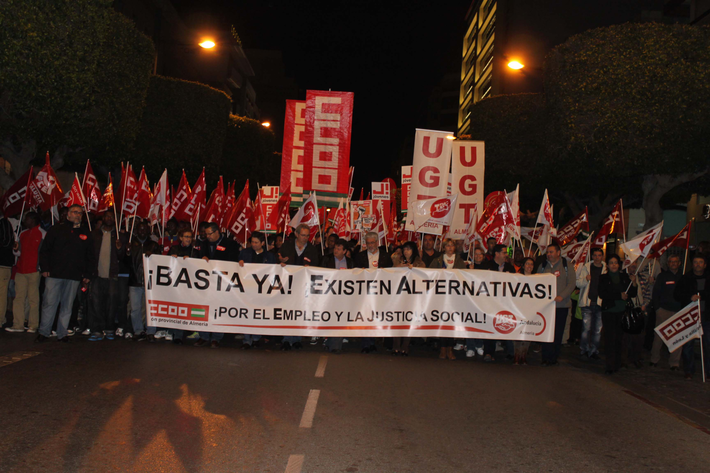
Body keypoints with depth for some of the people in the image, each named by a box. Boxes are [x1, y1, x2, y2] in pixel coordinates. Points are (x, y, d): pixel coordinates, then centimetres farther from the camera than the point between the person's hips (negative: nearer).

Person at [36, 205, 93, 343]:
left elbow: (90, 256, 13)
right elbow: (44, 250, 7)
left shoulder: (85, 234, 12)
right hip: (54, 274, -1)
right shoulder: (56, 230, 8)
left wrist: (87, 274, 6)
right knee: (49, 303, -2)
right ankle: (44, 332, 8)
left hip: (74, 276, 1)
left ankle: (62, 334, 12)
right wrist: (45, 268, -3)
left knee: (67, 305, 5)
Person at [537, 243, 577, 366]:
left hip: (561, 305, -1)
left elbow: (572, 283, -3)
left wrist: (561, 296, -15)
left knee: (558, 332, 4)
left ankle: (554, 357, 15)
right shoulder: (543, 266, 10)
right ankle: (547, 358, 0)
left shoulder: (567, 265, 2)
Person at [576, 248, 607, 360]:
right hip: (587, 303, -1)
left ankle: (594, 351, 16)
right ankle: (584, 350, 12)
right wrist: (586, 279, -14)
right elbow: (578, 283, 5)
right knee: (586, 328, -3)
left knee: (598, 330, 4)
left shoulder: (607, 269, 6)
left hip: (600, 304, 1)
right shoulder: (586, 267, 6)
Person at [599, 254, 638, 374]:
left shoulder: (625, 276, 12)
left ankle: (617, 364, 12)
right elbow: (602, 294, -8)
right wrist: (619, 296, -12)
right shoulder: (603, 278, 4)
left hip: (622, 311, 2)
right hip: (609, 311, -2)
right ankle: (610, 366, -6)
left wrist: (632, 282, -7)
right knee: (610, 338, -8)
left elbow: (633, 294, 9)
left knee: (619, 338, 1)